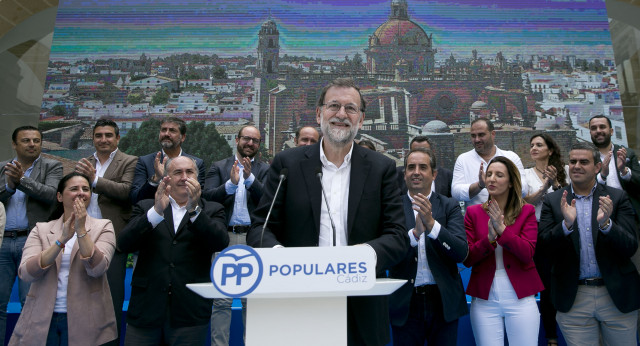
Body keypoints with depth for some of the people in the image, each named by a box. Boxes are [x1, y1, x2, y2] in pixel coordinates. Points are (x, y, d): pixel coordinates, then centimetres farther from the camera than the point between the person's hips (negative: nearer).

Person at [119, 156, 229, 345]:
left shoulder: (212, 210, 6)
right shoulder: (145, 207, 9)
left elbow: (220, 243, -11)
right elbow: (124, 244, -5)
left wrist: (195, 209, -21)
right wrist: (157, 211, -18)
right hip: (146, 309, 1)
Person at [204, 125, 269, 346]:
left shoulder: (265, 170, 10)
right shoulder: (219, 167, 11)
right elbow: (207, 196, -3)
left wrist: (250, 178, -16)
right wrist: (231, 183, -18)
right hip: (225, 238, 0)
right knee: (222, 300, 0)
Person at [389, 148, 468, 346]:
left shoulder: (449, 207, 1)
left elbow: (461, 253, -10)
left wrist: (431, 223, -23)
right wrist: (415, 233, -25)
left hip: (443, 301, 1)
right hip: (405, 304, 0)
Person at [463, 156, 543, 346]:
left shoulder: (526, 211, 3)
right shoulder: (473, 212, 3)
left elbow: (527, 254, -9)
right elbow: (467, 259, -2)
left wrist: (502, 229, -19)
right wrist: (489, 238, -17)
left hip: (520, 297, 0)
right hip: (484, 298, 0)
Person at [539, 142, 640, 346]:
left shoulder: (617, 198, 1)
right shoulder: (553, 201, 1)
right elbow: (543, 245, -8)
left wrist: (606, 223, -24)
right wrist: (566, 224, -24)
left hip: (617, 296, 1)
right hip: (573, 300, 0)